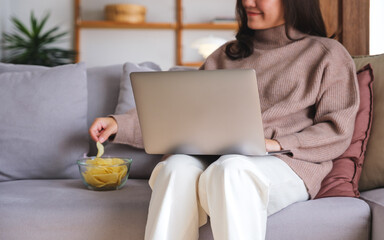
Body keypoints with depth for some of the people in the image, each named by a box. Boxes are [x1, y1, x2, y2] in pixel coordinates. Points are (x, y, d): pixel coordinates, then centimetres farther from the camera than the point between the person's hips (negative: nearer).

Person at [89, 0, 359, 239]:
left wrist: (277, 144, -13)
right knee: (177, 167, -31)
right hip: (215, 159, 4)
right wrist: (120, 124, 7)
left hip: (286, 162, -4)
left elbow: (337, 133, 2)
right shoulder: (227, 55, 27)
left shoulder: (328, 54, 12)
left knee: (230, 169, -37)